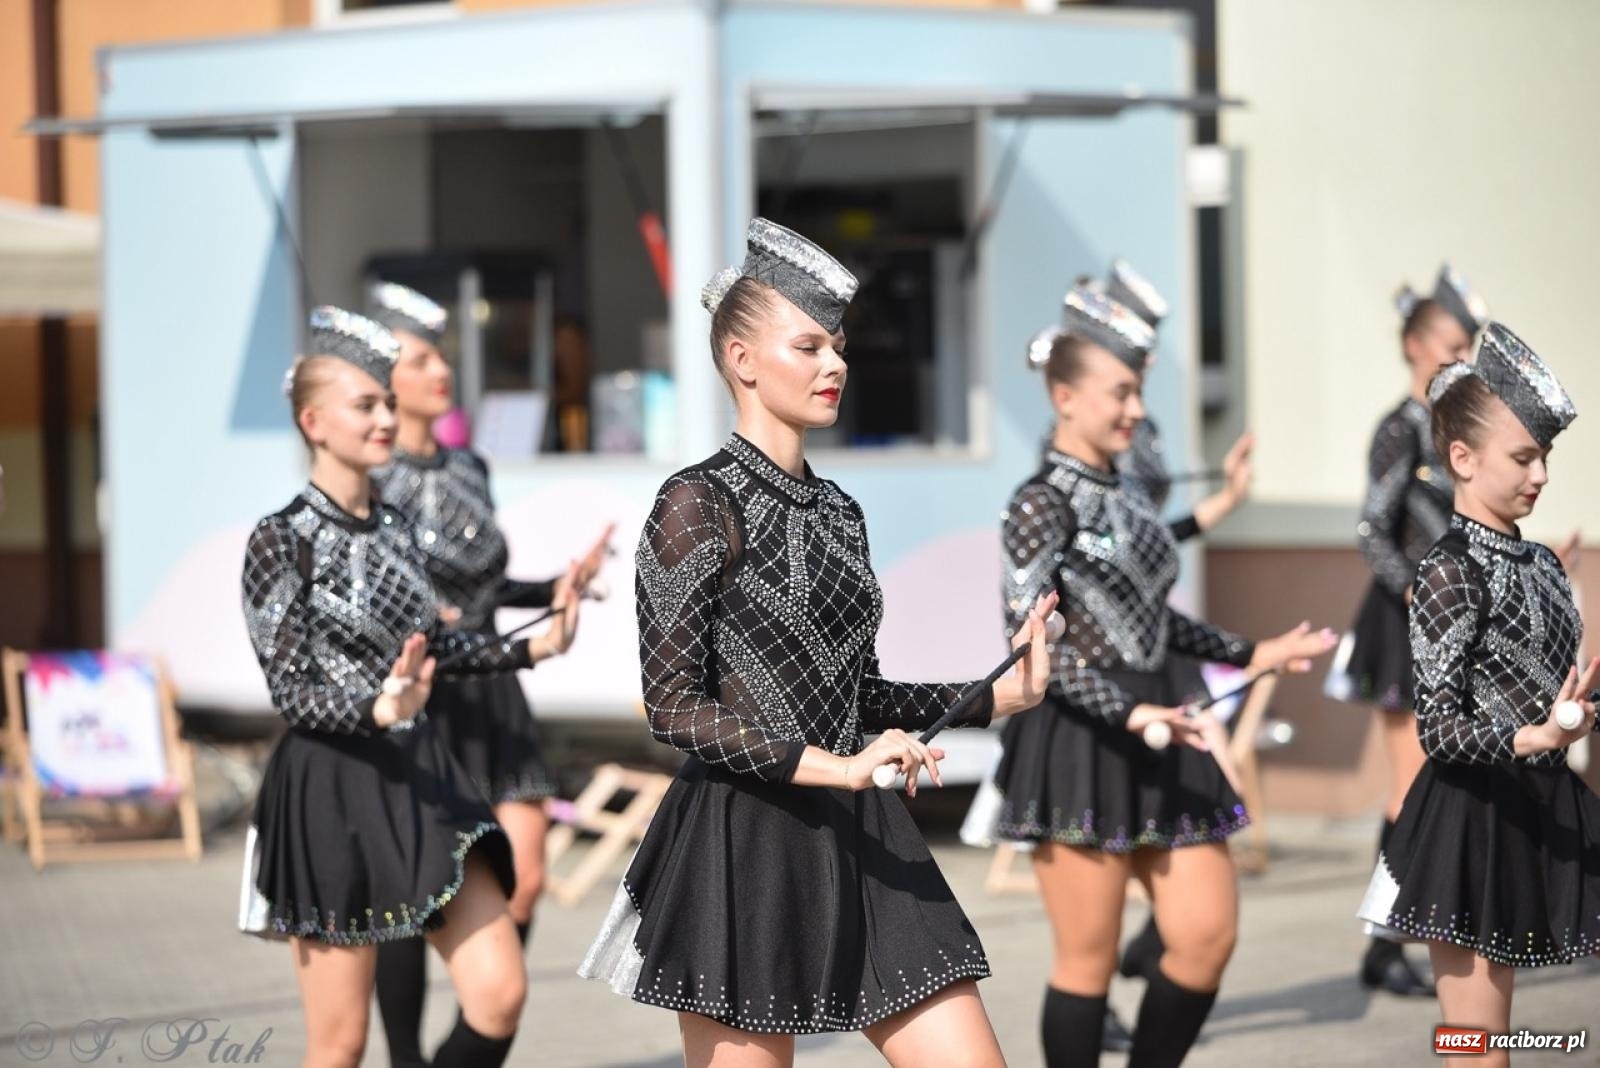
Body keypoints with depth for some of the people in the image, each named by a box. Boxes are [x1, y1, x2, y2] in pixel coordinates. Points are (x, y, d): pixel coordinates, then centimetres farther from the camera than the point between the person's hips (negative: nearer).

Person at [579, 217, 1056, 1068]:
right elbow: (674, 707, -14)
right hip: (741, 849, -7)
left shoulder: (838, 513, 14)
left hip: (859, 843, 7)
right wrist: (834, 766, -20)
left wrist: (995, 697, 10)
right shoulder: (698, 504, -8)